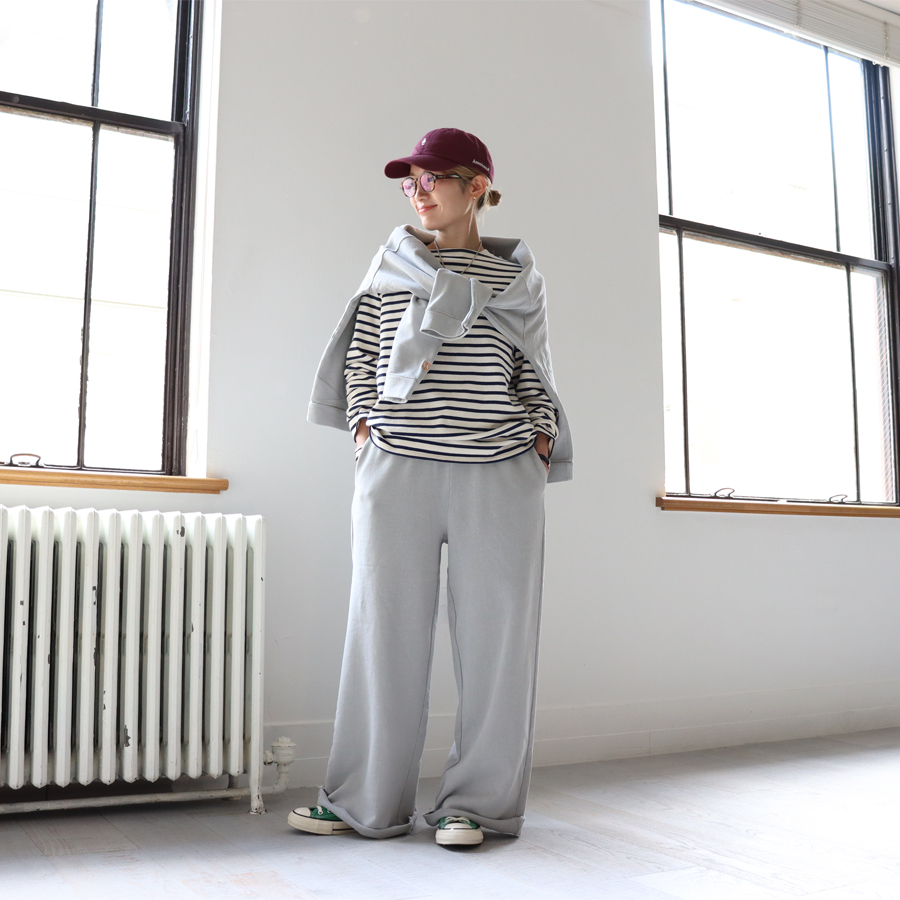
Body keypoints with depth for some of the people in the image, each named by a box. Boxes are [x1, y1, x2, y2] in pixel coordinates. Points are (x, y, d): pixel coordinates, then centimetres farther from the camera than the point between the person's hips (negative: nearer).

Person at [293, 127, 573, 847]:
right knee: (384, 631, 2)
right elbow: (359, 356, 14)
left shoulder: (519, 276, 13)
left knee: (495, 635, 0)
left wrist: (541, 440, 2)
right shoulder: (390, 267, 14)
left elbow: (534, 374, 14)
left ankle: (476, 801, 12)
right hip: (397, 468, 1)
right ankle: (368, 801, 14)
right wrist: (366, 425, 1)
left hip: (500, 474, 0)